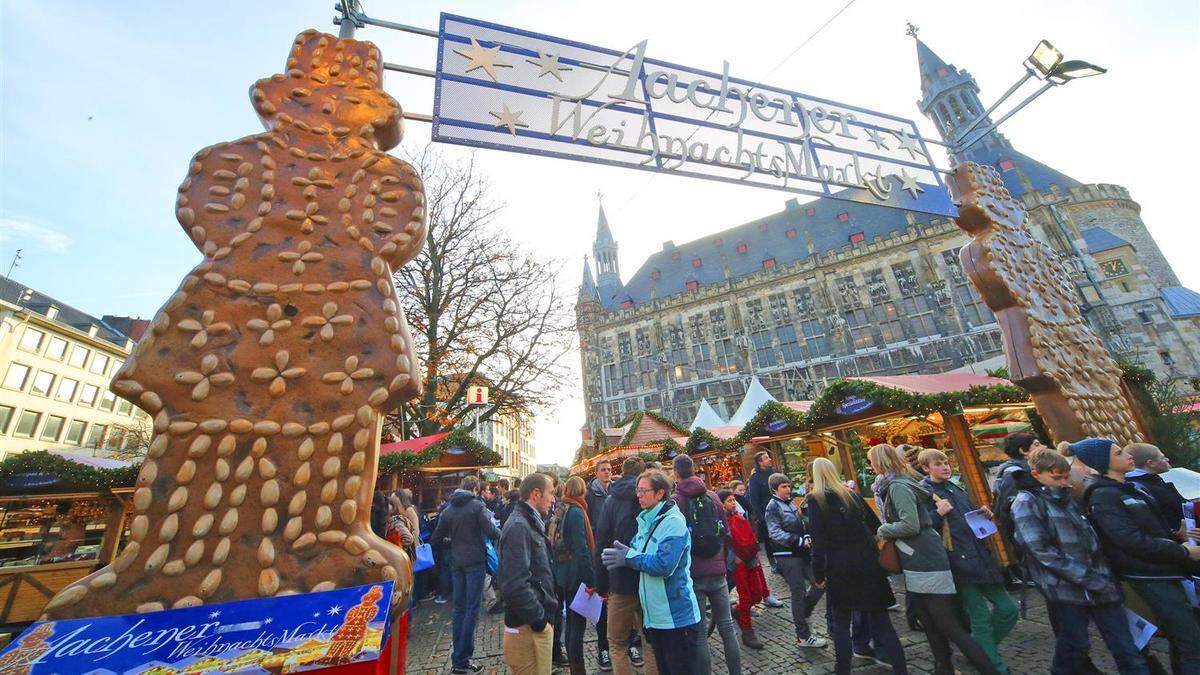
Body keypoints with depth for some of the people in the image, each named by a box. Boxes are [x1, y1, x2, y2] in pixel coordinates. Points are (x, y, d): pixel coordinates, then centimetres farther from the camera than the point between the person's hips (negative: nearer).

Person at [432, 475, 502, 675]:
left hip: (456, 562, 6)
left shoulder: (448, 509, 5)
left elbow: (437, 535, 10)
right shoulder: (477, 505, -12)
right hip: (475, 561, -6)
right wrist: (499, 533, 3)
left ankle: (457, 658, 21)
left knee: (459, 608, 14)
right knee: (472, 608, 2)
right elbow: (491, 532, -17)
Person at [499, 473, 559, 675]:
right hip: (528, 628, -9)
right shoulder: (518, 526, -22)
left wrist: (544, 615, 14)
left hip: (539, 622, 10)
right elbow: (515, 584, -29)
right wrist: (537, 618, -18)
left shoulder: (530, 523, 11)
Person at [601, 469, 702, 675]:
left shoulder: (674, 522, -20)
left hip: (677, 617, -8)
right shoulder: (646, 521, 7)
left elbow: (664, 565, -27)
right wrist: (620, 553, -10)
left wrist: (629, 557, -17)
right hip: (654, 614, 8)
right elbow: (635, 549, 11)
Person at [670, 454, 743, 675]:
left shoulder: (674, 500, -11)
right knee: (726, 626, 17)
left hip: (691, 574, -3)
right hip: (717, 571, 3)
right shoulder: (712, 496, 0)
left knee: (699, 631, 9)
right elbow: (726, 532, 8)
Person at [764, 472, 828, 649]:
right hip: (786, 556, -7)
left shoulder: (791, 503, 12)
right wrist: (800, 541, -20)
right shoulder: (772, 507, -11)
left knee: (820, 584, 7)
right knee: (799, 592, -1)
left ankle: (800, 615, 26)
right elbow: (775, 533, -18)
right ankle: (803, 636, 13)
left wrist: (807, 537, 1)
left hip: (801, 553, 8)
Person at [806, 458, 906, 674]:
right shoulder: (851, 495, 8)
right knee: (880, 619, 13)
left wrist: (818, 573, -6)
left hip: (839, 569, -5)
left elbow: (818, 540, -13)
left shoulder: (816, 500, -8)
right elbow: (876, 525, 14)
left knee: (840, 623, 11)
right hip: (868, 564, 5)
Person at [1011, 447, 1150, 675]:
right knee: (1072, 652, 5)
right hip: (1065, 590, -6)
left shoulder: (1068, 498, 14)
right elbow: (1041, 550, -17)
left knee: (1128, 650, 8)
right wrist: (1090, 578, -16)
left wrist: (1105, 577, 8)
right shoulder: (1026, 503, -11)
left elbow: (1093, 542, 21)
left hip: (1100, 586, 6)